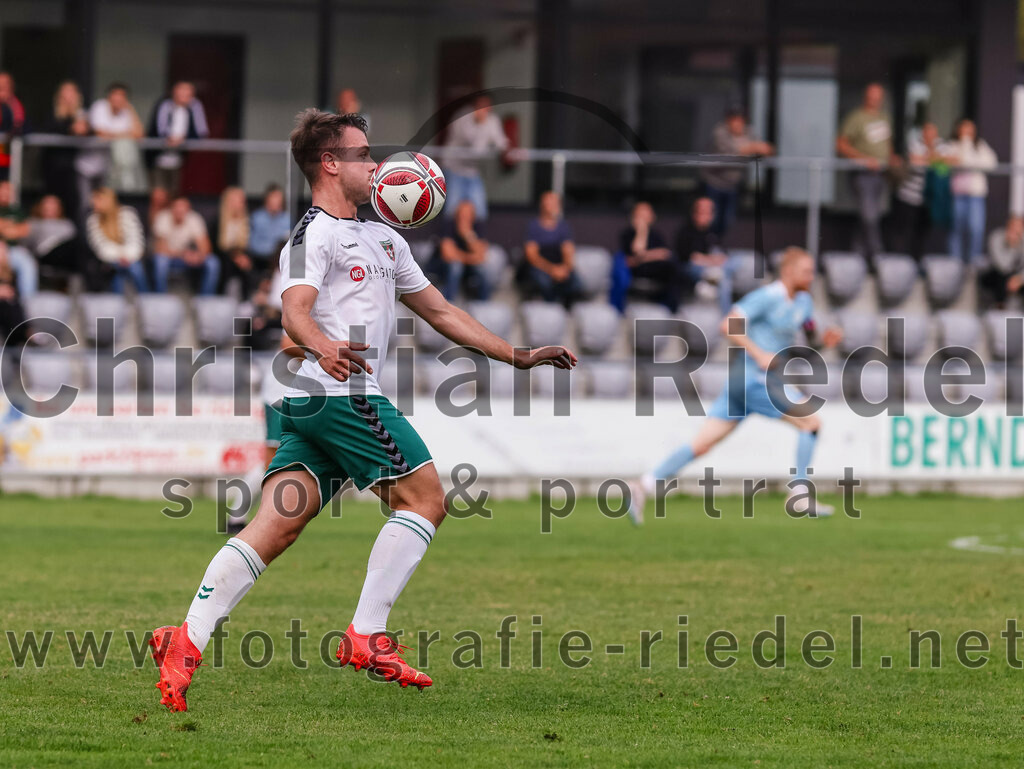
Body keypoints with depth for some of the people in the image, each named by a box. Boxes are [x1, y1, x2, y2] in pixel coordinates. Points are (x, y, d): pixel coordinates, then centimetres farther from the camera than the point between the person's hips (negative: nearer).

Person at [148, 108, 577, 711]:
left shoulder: (384, 239, 26)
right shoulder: (315, 234, -4)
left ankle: (189, 639, -12)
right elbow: (295, 310, -20)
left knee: (277, 526, -3)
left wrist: (518, 356, 28)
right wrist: (325, 348, -42)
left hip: (312, 408, 9)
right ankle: (367, 636, -8)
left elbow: (440, 311, 32)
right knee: (425, 500, -6)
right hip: (341, 394, -9)